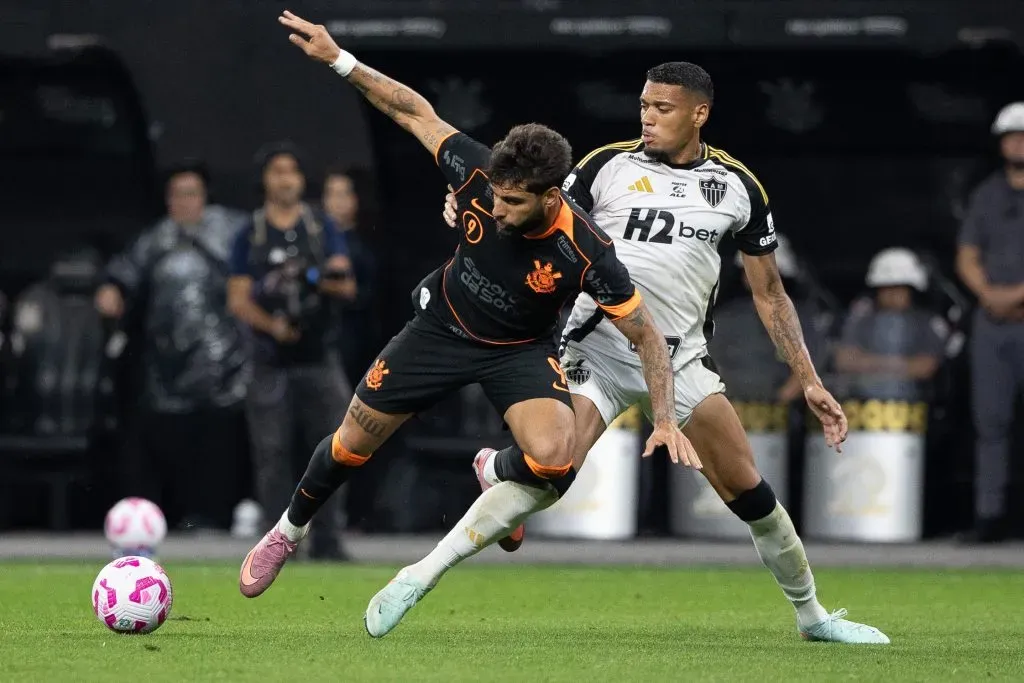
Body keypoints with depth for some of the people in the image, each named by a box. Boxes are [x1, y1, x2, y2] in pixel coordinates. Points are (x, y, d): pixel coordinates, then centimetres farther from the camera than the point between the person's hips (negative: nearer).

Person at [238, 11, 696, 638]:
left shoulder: (586, 253, -33)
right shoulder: (482, 176, -28)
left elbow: (648, 336, -22)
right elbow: (418, 113, -14)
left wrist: (666, 421, -30)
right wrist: (339, 60, -19)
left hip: (519, 351, -2)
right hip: (445, 324, 2)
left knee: (554, 456, -32)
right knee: (354, 442, 12)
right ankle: (289, 533, 42)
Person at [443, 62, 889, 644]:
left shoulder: (738, 186, 5)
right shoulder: (608, 165, 0)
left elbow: (769, 293, 11)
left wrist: (810, 382, 6)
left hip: (680, 357, 2)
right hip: (598, 348, -2)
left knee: (747, 488, 0)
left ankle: (812, 614, 17)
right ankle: (493, 471, 13)